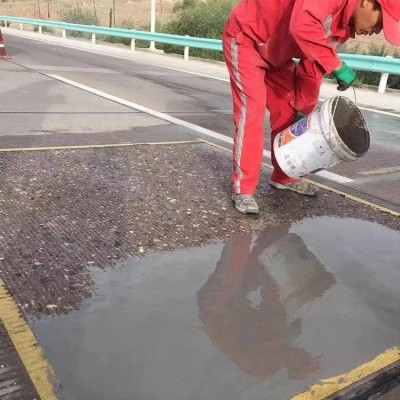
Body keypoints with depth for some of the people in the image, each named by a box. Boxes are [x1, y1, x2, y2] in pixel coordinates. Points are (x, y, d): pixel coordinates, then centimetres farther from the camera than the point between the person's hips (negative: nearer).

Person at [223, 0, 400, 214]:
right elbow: (302, 27, -46)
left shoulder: (346, 25, 0)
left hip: (274, 53, 9)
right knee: (251, 111, -17)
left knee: (289, 110, 7)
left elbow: (312, 69, 5)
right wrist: (338, 66, -37)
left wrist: (304, 110, 6)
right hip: (245, 39, -9)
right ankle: (243, 188, -11)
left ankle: (284, 177, 21)